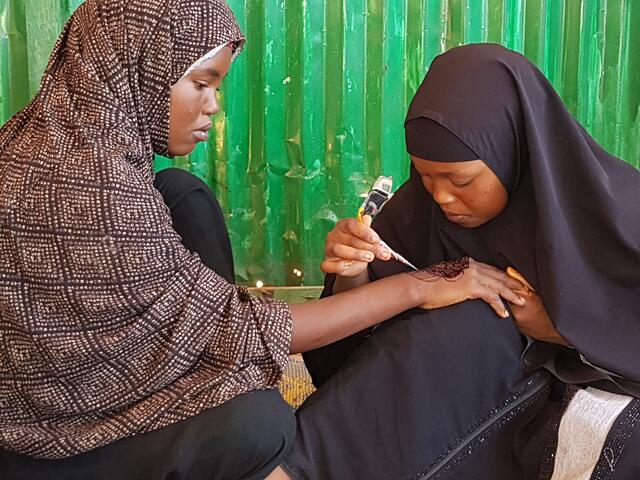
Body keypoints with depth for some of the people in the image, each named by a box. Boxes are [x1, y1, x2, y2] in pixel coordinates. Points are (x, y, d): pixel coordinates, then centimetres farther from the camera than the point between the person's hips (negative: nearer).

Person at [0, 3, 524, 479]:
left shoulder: (58, 132, -2)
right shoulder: (92, 181, -30)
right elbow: (238, 331, -23)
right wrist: (416, 287, -18)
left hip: (55, 380, 9)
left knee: (182, 194, -1)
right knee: (257, 422, -30)